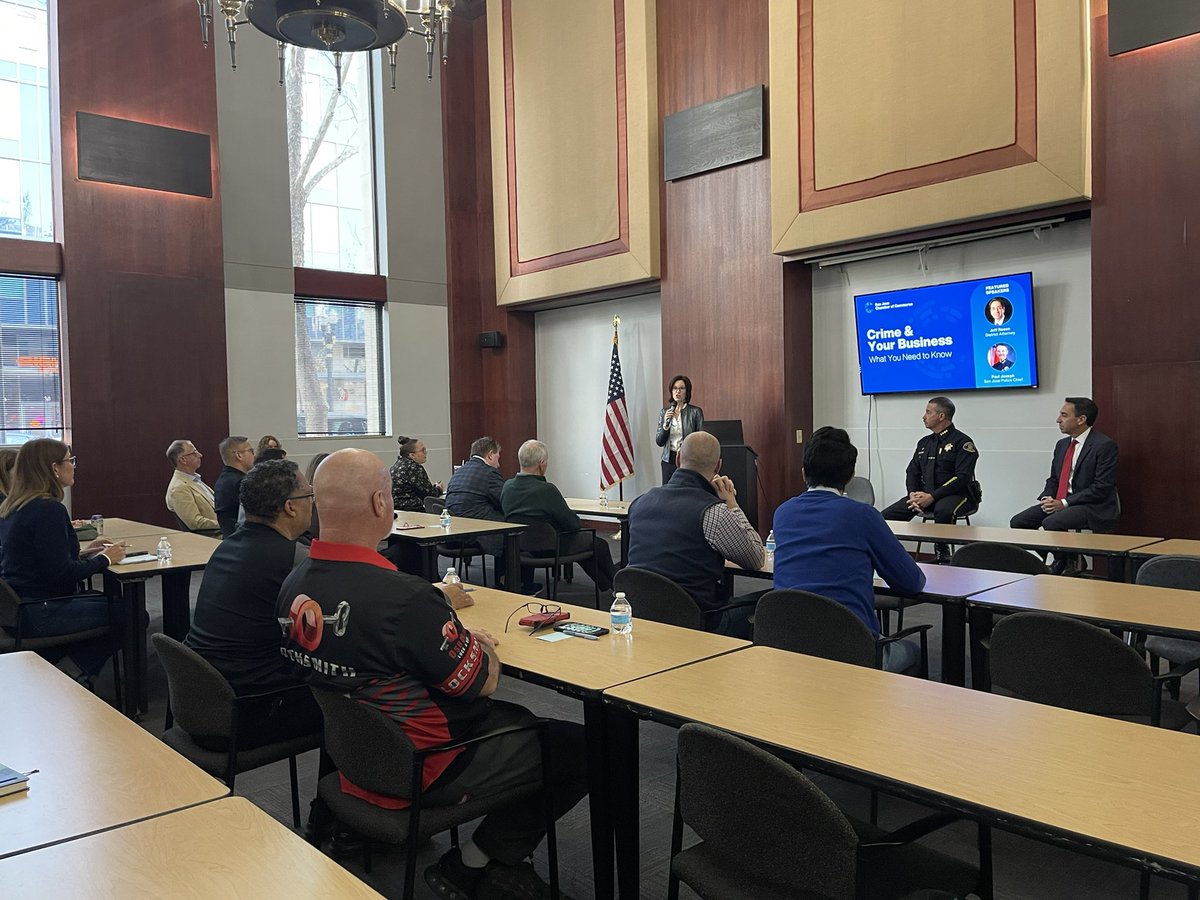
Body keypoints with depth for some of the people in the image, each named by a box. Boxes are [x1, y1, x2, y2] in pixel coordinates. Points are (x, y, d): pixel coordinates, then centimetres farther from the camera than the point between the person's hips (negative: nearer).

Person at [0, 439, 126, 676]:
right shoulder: (49, 509, -19)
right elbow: (62, 574, -21)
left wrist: (84, 552, 11)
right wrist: (104, 559, -7)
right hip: (37, 615, -10)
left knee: (104, 600, 21)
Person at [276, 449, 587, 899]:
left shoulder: (294, 587, -6)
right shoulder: (403, 597, -32)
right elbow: (483, 681, -19)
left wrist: (438, 607, 5)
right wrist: (482, 645, 3)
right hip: (419, 769, -9)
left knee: (517, 718, 25)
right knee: (582, 747, -1)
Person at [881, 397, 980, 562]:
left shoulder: (962, 442, -4)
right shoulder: (924, 442, 19)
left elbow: (962, 478, -14)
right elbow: (912, 471, 16)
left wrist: (932, 496, -21)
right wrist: (913, 494, -6)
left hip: (955, 494, -6)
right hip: (924, 494, 6)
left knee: (942, 511, -41)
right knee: (887, 516, -14)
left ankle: (942, 554, -20)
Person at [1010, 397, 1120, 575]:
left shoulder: (1105, 445, -11)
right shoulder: (1062, 445, 14)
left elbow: (1102, 488, -17)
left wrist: (1064, 503, -19)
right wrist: (1047, 498, -3)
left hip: (1092, 507, -8)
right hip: (1058, 502, 8)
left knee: (1051, 523, -32)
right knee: (1018, 521, -9)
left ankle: (1071, 563, -4)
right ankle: (1059, 561, 4)